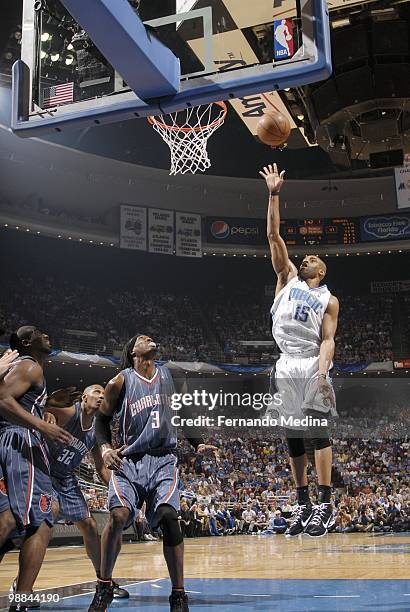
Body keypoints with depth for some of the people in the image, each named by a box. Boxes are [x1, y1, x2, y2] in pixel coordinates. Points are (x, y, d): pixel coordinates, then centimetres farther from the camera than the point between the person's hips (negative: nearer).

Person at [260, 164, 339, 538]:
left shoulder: (329, 301, 10)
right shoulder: (288, 277, 17)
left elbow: (328, 340, -1)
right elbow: (274, 236, 11)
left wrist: (322, 369, -19)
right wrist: (274, 195, 6)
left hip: (311, 365, -3)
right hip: (286, 366, 4)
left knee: (316, 432, -10)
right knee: (293, 438, 5)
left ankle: (325, 505, -7)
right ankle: (303, 505, 12)